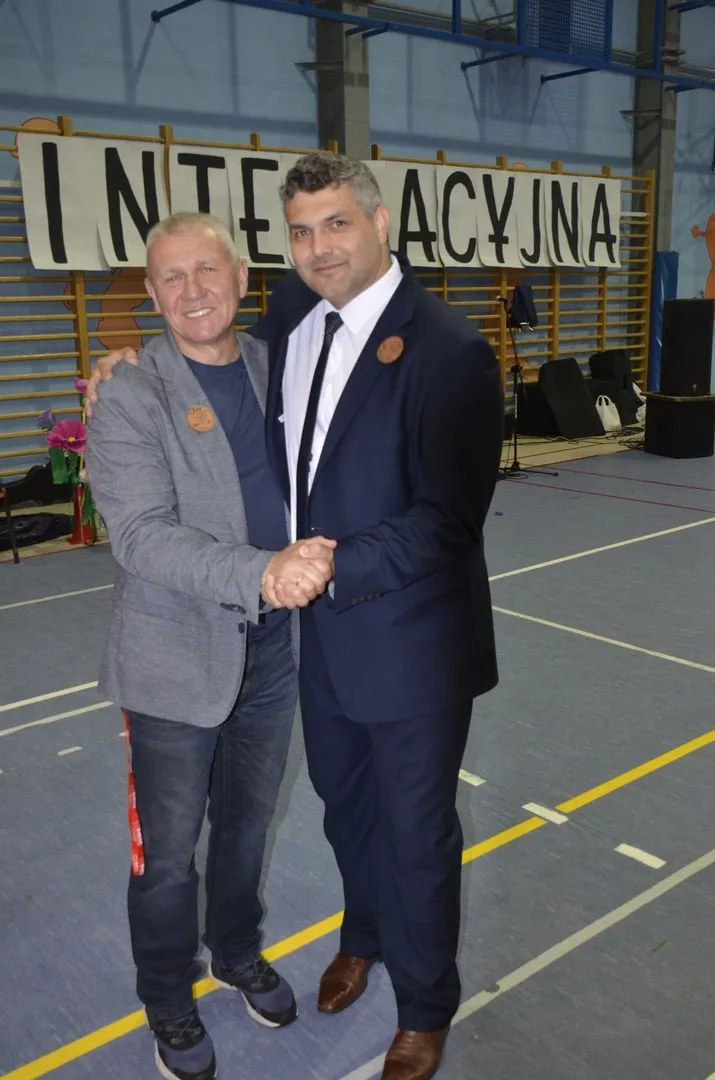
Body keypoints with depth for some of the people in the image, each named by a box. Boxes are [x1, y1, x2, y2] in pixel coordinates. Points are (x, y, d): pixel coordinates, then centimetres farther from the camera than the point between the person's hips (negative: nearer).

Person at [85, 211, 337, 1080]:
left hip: (272, 651, 5)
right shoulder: (128, 397, -13)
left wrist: (317, 557, -6)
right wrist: (261, 573, -36)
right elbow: (141, 535, -24)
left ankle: (238, 954, 48)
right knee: (168, 851, 12)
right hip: (178, 662, -4)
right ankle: (169, 1006, 37)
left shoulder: (278, 370, 2)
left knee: (247, 823, 23)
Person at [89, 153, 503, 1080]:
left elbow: (448, 518, -24)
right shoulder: (292, 312, 0)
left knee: (417, 827, 13)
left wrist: (336, 565, -31)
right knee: (343, 799, 26)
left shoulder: (448, 350, -21)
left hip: (410, 639, -6)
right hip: (318, 628, 7)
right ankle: (365, 935, 55)